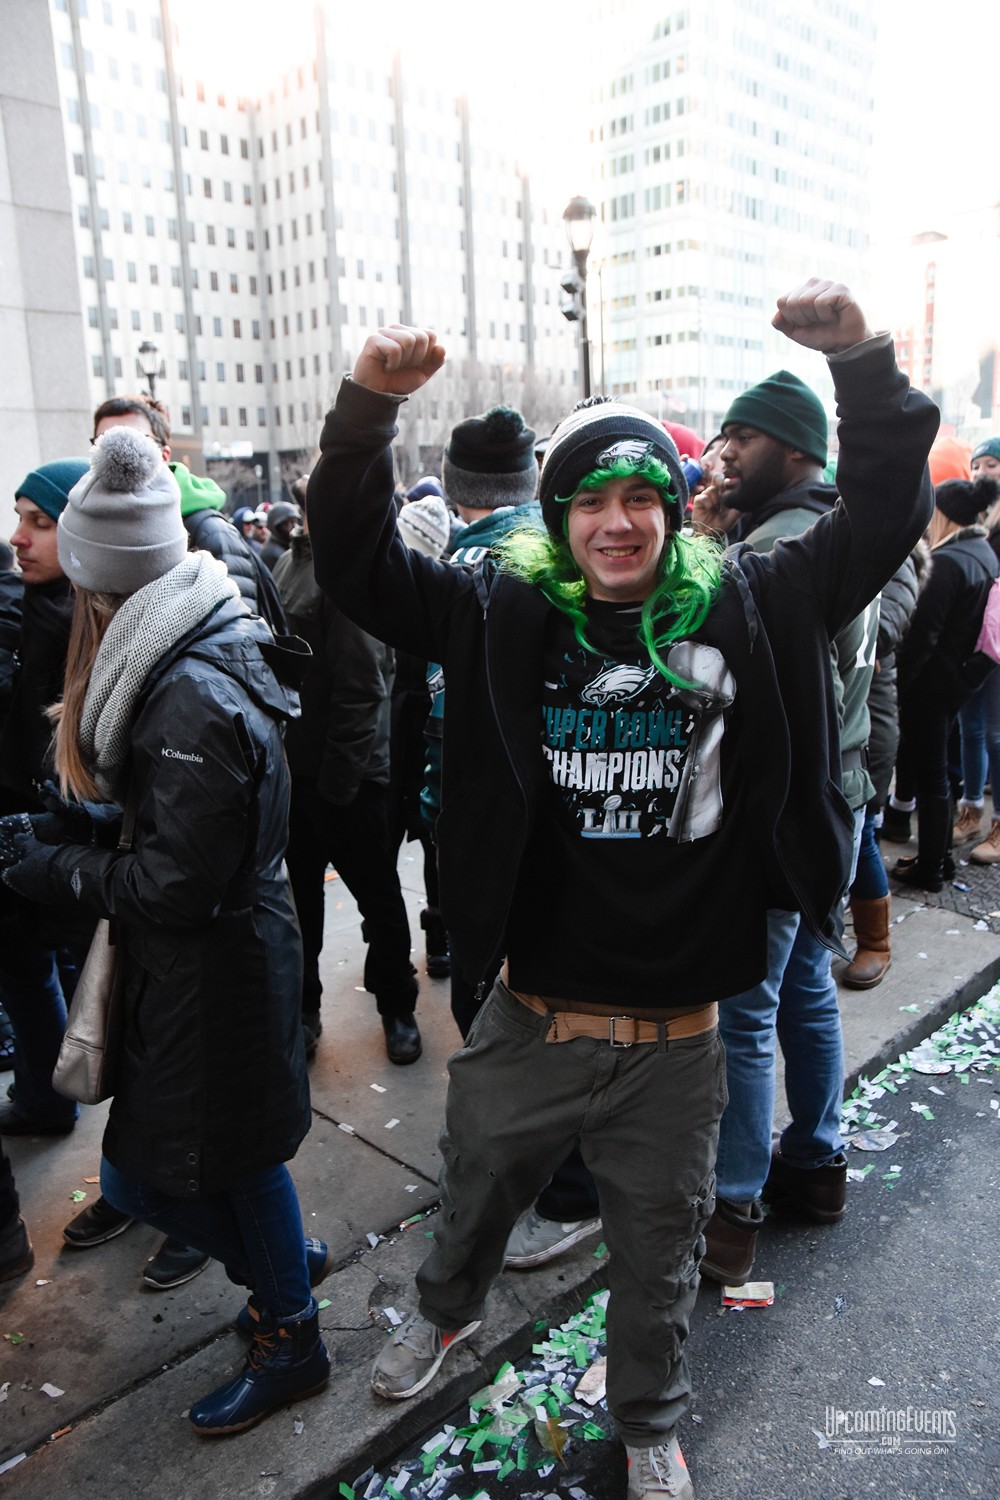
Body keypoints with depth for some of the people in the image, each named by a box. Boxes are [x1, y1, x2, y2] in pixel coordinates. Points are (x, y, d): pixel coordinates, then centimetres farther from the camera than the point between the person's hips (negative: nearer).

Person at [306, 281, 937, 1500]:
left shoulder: (746, 609, -6)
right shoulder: (505, 617, -7)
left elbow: (883, 519, -6)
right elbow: (356, 565, -11)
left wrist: (865, 368, -20)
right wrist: (365, 411, -26)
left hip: (675, 1036, 0)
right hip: (532, 1020, 1)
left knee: (658, 1252, 24)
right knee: (475, 1193, 28)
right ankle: (445, 1310, 63)